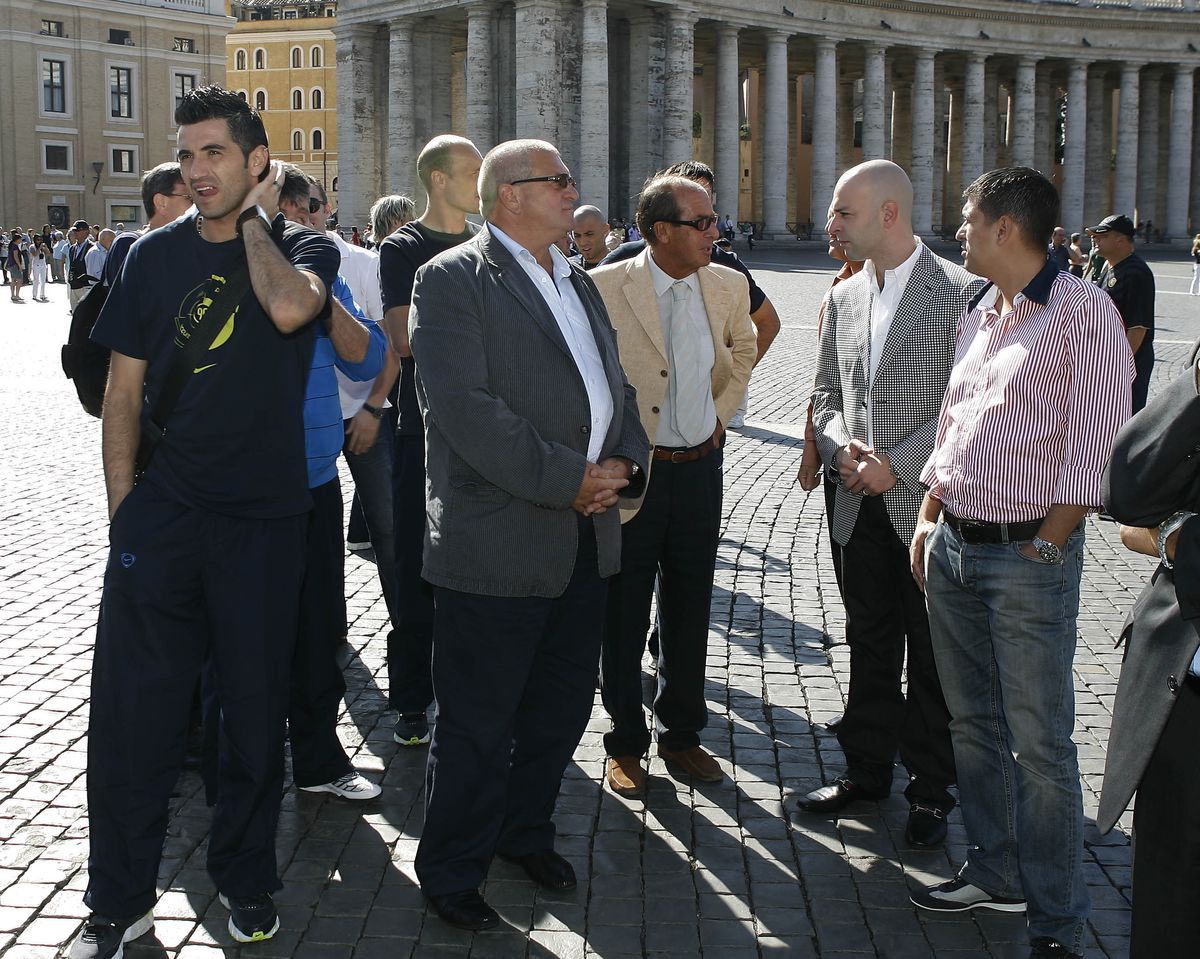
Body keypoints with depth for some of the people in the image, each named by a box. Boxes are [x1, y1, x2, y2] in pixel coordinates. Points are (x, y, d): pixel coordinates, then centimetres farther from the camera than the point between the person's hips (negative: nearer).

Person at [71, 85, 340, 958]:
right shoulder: (155, 256, 7)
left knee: (256, 707, 9)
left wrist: (253, 219, -10)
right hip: (160, 516, 2)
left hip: (263, 522, -1)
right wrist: (122, 510, 3)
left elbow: (290, 307, -26)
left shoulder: (303, 248, 0)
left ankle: (246, 880, 27)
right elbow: (123, 392, 9)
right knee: (132, 712, 2)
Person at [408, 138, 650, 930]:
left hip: (585, 539, 8)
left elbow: (616, 387, 19)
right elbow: (466, 409, -20)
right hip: (497, 544, -8)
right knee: (478, 725, 3)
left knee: (562, 709, 19)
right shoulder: (453, 280, -9)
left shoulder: (579, 283, 17)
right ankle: (452, 875, 18)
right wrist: (568, 479, -19)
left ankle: (526, 832, 38)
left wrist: (624, 462, -2)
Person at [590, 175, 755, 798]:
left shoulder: (727, 287, 1)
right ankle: (625, 744, 22)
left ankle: (681, 734, 31)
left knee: (689, 613, 15)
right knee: (624, 617, 7)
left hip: (699, 470, 4)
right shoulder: (603, 288, -14)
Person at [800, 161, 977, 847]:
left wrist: (897, 465, -17)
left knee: (932, 660, 5)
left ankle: (931, 791, 18)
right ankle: (867, 770, 30)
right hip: (861, 508, 6)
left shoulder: (959, 291, -10)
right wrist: (840, 448, -4)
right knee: (870, 650, 16)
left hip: (928, 505, -6)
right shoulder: (844, 299, 10)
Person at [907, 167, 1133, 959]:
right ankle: (995, 873, 31)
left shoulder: (1083, 311, -12)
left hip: (1030, 557, -8)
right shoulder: (979, 315, 13)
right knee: (974, 726, 16)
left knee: (1040, 746, -2)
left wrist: (1045, 546, -15)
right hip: (954, 548, 8)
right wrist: (929, 520, 13)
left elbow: (1097, 443, -15)